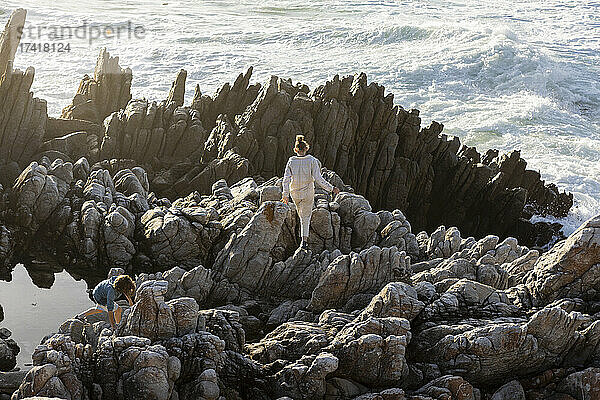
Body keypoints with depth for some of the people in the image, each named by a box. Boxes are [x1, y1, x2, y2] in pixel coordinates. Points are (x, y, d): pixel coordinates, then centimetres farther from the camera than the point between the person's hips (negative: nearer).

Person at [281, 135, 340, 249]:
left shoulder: (291, 161, -8)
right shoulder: (312, 160, -14)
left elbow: (286, 179, -12)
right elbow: (318, 179, -18)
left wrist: (285, 194, -9)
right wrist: (331, 188, -11)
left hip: (295, 193, 2)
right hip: (308, 193, -2)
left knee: (301, 213, 29)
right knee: (306, 216, 11)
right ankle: (304, 240, 1)